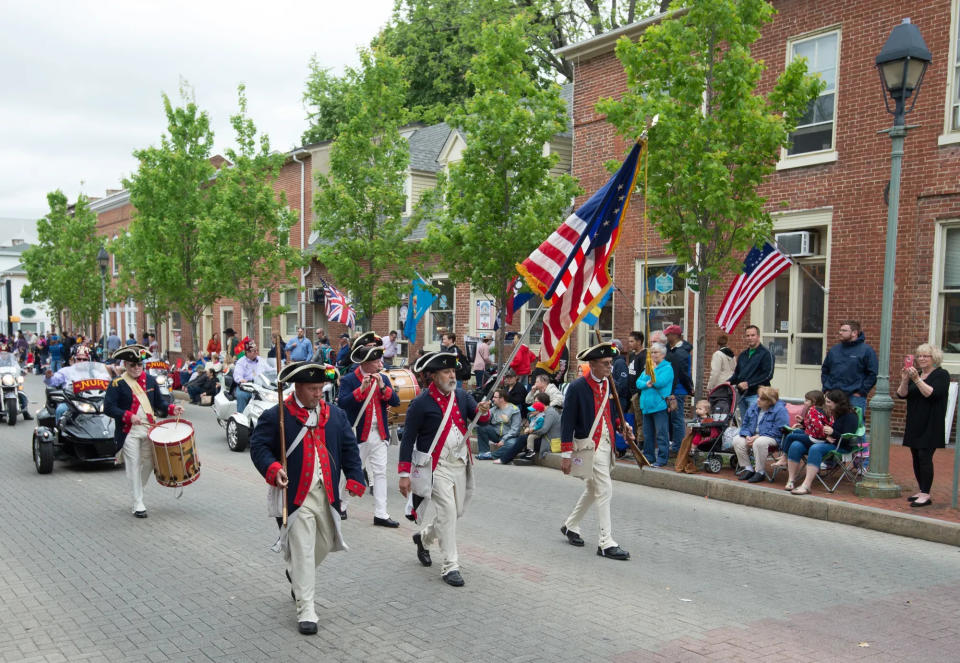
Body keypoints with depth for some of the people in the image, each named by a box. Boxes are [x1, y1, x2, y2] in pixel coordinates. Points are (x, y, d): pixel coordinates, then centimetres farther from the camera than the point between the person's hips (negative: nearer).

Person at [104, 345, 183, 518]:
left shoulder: (150, 380, 9)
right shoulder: (117, 384, -6)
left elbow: (158, 403, 14)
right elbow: (108, 408, -12)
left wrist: (172, 408, -4)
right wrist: (128, 416, -24)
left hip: (149, 429, 5)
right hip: (129, 433, -5)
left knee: (149, 463, 11)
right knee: (133, 466, -2)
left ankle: (137, 491, 35)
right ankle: (138, 503, 6)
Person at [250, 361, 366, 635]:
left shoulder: (336, 415, 8)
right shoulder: (275, 416, -6)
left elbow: (349, 449, 9)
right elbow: (258, 446, -7)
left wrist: (355, 480, -2)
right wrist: (273, 469, -25)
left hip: (327, 494, 5)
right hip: (296, 496, -5)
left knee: (326, 543, 18)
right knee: (302, 550, -5)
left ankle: (296, 575, 47)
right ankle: (306, 609, 5)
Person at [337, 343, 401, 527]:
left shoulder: (383, 379, 7)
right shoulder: (349, 380, -7)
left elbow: (396, 402, -2)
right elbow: (342, 403, -21)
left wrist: (382, 387, -16)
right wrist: (361, 389, -28)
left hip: (379, 434, 4)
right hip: (358, 435, -4)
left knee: (380, 473, 3)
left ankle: (380, 514, 7)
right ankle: (340, 505, 29)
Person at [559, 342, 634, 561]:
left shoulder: (608, 385, 7)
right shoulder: (577, 387, -15)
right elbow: (567, 422, -14)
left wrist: (622, 426, 2)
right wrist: (566, 455, -15)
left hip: (606, 443, 8)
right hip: (589, 444, -8)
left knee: (592, 490, 19)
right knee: (604, 490, -9)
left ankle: (570, 526, 37)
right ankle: (606, 543, -2)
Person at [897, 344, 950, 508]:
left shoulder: (941, 375, -5)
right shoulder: (915, 374, 15)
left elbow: (932, 394, -19)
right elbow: (902, 394, 6)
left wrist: (917, 379, -26)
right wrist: (905, 380, -11)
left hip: (930, 425, -7)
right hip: (914, 424, 7)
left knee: (924, 457, -11)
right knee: (916, 458, 9)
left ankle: (926, 495, -10)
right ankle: (921, 491, 17)